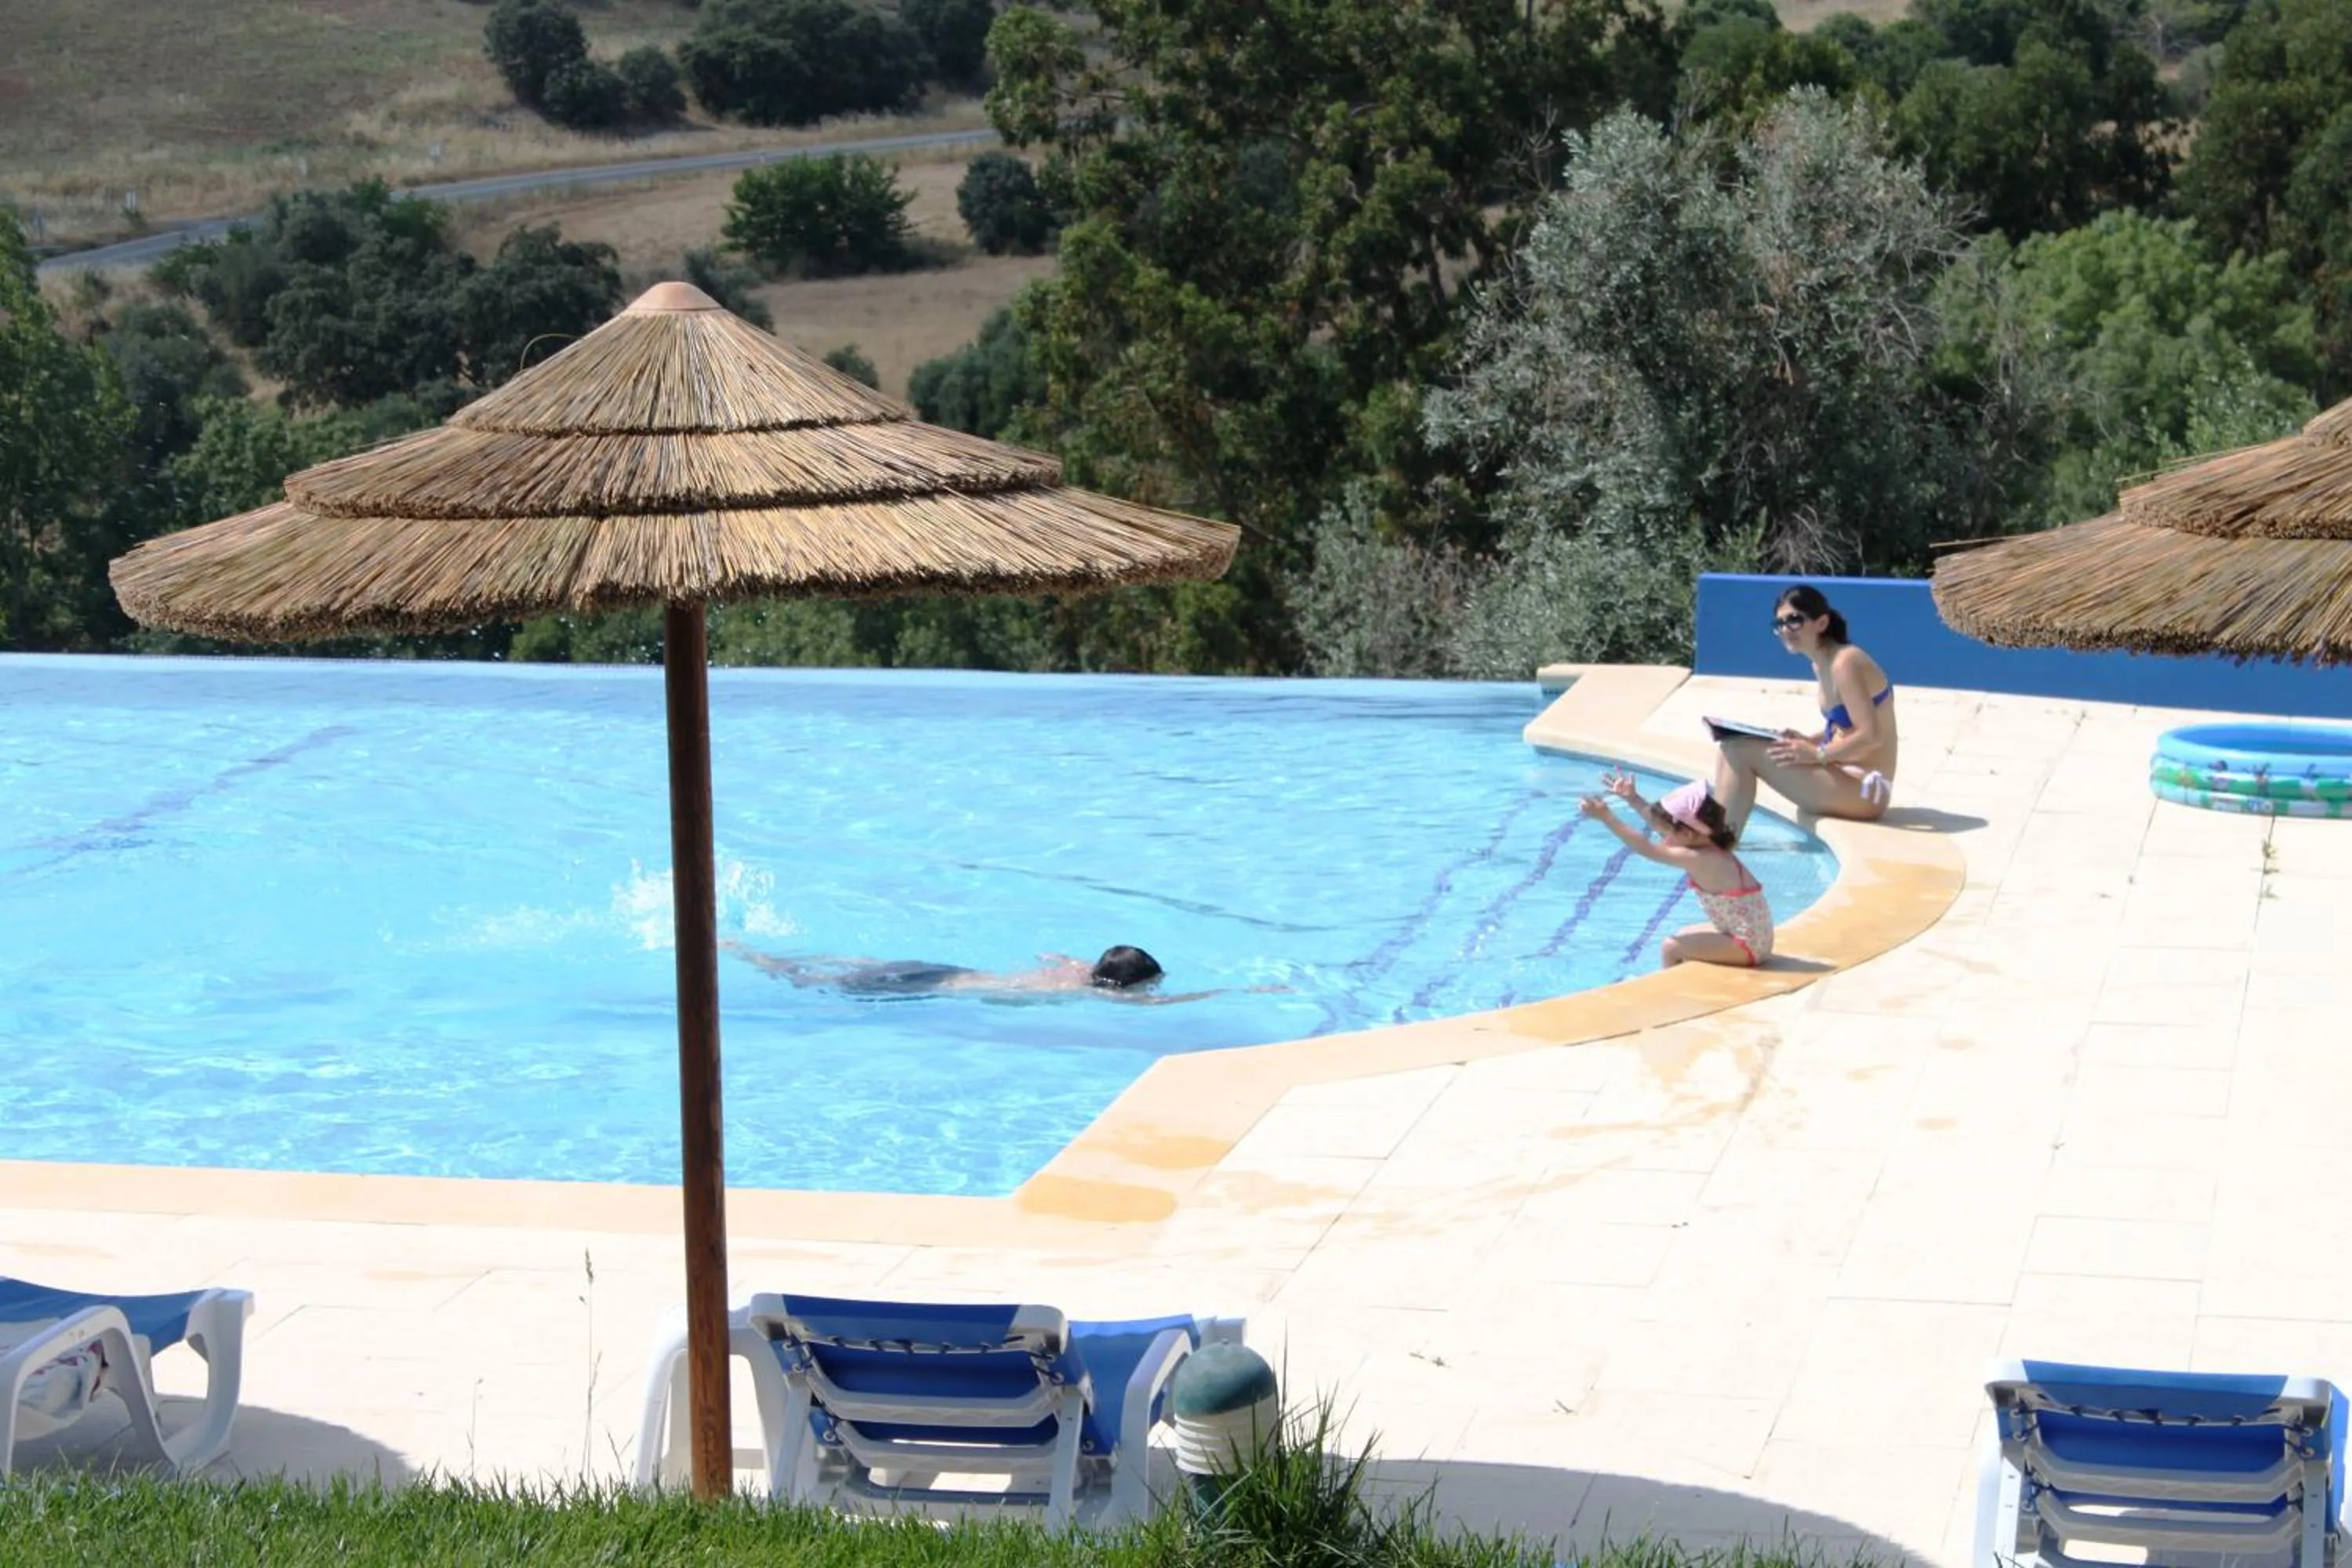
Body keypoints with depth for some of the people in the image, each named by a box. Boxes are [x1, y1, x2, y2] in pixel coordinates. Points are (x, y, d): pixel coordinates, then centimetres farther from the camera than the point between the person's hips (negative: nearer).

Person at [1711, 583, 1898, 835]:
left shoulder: (1845, 663, -16)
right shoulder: (1822, 665, 11)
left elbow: (1870, 736, -22)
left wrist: (1816, 754, -17)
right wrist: (1807, 741, 3)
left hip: (1863, 789, -10)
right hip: (1847, 779, 10)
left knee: (1742, 752, -16)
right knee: (1733, 751, 7)